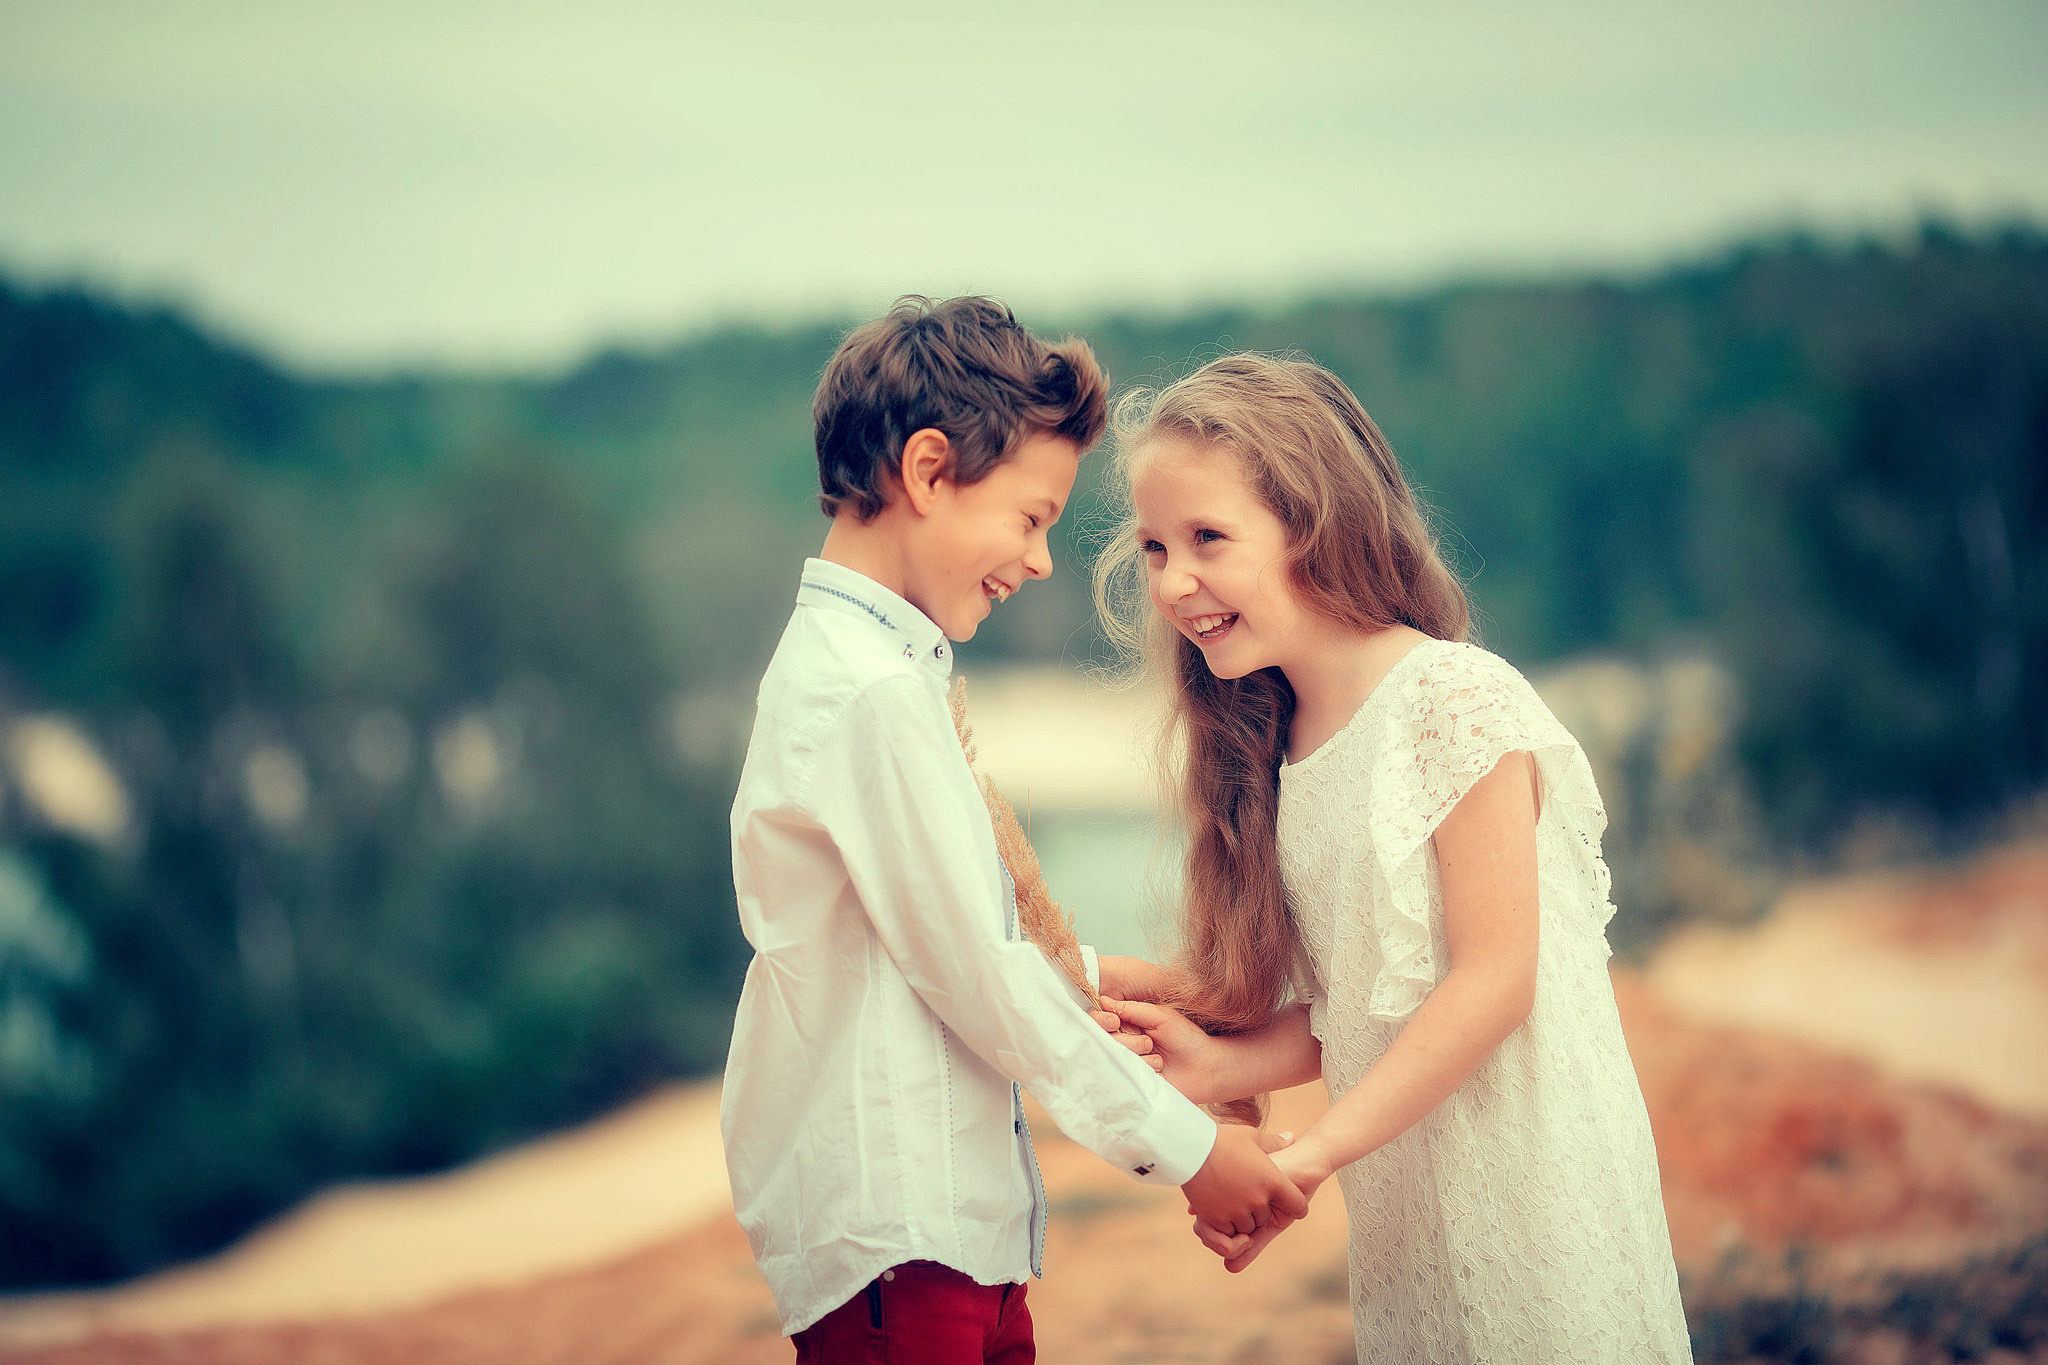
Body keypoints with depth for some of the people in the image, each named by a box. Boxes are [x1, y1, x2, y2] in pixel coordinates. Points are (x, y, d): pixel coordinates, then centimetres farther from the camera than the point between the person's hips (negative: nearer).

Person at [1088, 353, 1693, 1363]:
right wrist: (1221, 1066, -7)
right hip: (1397, 1199, 6)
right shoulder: (1274, 751, 9)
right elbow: (1354, 1005, 11)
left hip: (1532, 1182, -6)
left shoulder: (1456, 697, -12)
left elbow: (1496, 977, -16)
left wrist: (1310, 1154, -18)